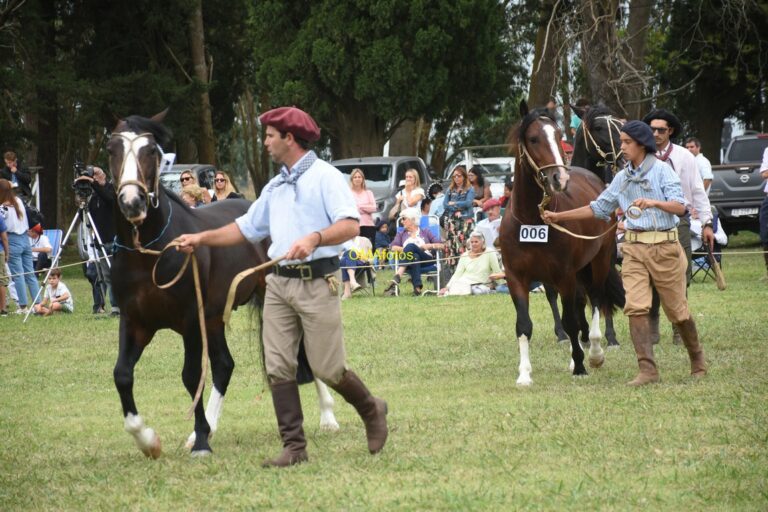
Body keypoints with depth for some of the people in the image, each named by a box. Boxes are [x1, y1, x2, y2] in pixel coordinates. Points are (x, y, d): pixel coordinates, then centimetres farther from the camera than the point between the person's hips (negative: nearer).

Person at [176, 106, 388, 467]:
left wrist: (314, 238, -33)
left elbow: (351, 226, -18)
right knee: (278, 369, -1)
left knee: (327, 369, -4)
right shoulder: (275, 187, 18)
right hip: (279, 284, 7)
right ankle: (294, 447, 2)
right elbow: (246, 228, 25)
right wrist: (201, 238, 17)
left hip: (317, 283, -7)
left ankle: (372, 411, 22)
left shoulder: (325, 177, -6)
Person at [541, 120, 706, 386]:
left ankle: (697, 361, 27)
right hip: (634, 248, 4)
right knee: (635, 307, -10)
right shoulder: (622, 178, 11)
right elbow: (598, 208, 18)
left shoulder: (661, 170, -5)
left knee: (677, 309, 6)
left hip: (664, 246, -4)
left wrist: (652, 202, -32)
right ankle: (647, 370, -11)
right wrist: (558, 216, 15)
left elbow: (680, 206, -15)